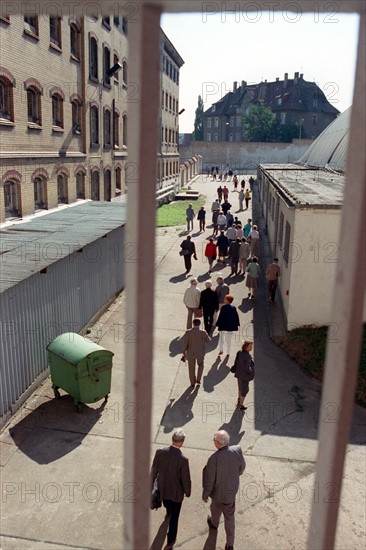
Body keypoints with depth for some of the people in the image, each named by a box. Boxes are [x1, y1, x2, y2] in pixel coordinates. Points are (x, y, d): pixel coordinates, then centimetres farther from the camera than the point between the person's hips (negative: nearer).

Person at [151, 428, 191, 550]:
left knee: (167, 504, 37)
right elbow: (186, 479, -20)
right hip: (176, 492, -4)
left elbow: (154, 471, -9)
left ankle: (168, 513, 68)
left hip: (162, 488, 4)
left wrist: (151, 485, 8)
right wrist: (187, 492, 1)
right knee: (174, 517, 18)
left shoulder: (160, 452, -22)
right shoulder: (183, 459, -32)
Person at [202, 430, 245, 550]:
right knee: (229, 516, 22)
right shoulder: (237, 450, -24)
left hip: (219, 491, -3)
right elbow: (242, 466, -2)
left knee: (216, 507, 30)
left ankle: (214, 523, 60)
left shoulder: (214, 459, -37)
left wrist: (205, 494, -5)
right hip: (232, 490, 3)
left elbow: (209, 480, -23)